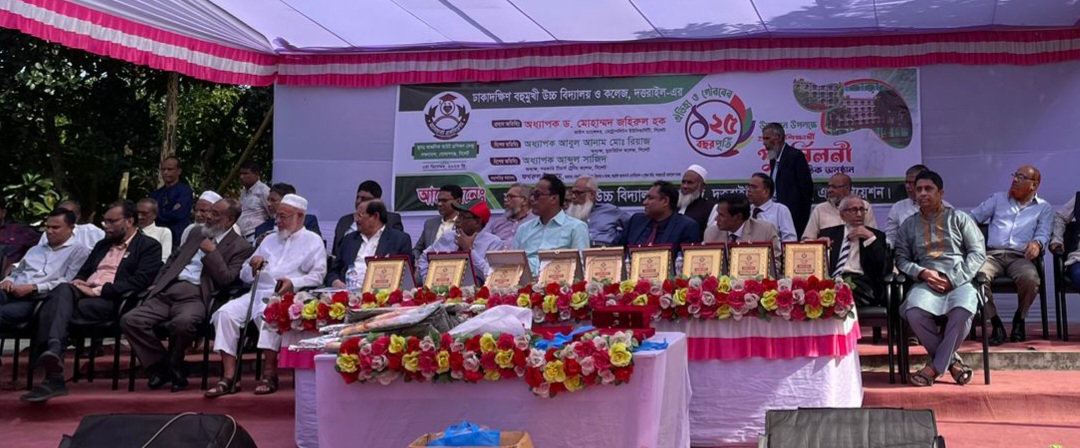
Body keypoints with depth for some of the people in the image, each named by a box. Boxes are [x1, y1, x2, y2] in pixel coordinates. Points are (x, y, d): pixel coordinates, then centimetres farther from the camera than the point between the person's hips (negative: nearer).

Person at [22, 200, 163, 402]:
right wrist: (78, 283, 2)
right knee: (63, 290, -32)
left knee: (55, 305, -30)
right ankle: (53, 351, -45)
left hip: (110, 302, -6)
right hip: (83, 294, 6)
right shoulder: (102, 245, 31)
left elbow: (140, 281, -9)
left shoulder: (149, 246, 6)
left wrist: (97, 291, -14)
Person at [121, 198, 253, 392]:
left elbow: (226, 279, -5)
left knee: (182, 323, -39)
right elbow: (173, 259, 32)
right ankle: (161, 367, 0)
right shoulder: (199, 234, 25)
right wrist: (157, 283, 21)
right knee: (129, 321, -16)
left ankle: (173, 367, -9)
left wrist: (211, 252, -5)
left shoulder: (240, 247, 6)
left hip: (195, 297, -6)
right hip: (167, 291, 6)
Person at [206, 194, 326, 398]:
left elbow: (317, 276, -3)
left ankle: (269, 375, -32)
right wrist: (253, 267, 4)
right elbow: (244, 275, 27)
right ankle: (229, 377, -24)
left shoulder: (313, 241, 12)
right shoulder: (270, 239, 30)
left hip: (286, 296, -5)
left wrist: (293, 283, -19)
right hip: (258, 293, 6)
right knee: (225, 313, -21)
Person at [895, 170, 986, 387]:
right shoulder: (908, 225, 20)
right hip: (926, 282, 1)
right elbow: (901, 258, 12)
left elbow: (978, 252, 6)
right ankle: (951, 359, -10)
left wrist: (953, 279, -8)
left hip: (960, 281, -1)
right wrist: (923, 273, -10)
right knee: (914, 312, -34)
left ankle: (936, 366, -16)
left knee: (963, 310, -37)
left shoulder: (959, 218, 14)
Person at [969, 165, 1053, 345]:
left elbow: (1044, 233, 5)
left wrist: (1037, 243, -20)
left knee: (1030, 279, -36)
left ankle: (1019, 320, -7)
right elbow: (974, 217, 23)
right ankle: (995, 323, -18)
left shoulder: (1044, 208, 21)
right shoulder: (998, 198, 27)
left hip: (1020, 257, -1)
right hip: (993, 254, 1)